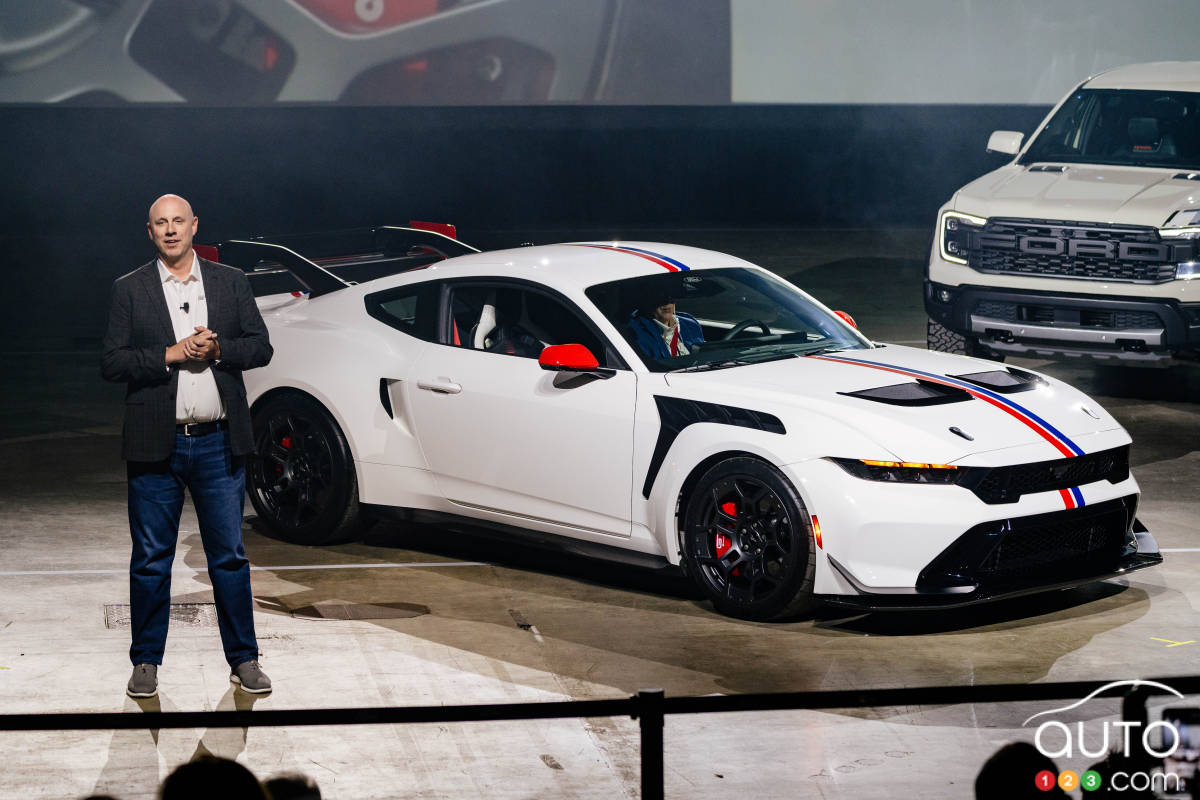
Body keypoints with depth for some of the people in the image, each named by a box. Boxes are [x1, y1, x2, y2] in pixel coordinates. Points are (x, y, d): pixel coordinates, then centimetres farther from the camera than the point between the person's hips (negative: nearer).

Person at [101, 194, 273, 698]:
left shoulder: (231, 283, 8)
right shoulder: (129, 290, 4)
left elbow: (261, 347, 6)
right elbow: (112, 363, -3)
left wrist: (218, 349, -12)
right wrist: (172, 354, -14)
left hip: (218, 443, 1)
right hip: (156, 446, -1)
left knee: (229, 557, 5)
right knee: (150, 561, 4)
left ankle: (243, 660, 13)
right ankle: (146, 662, 14)